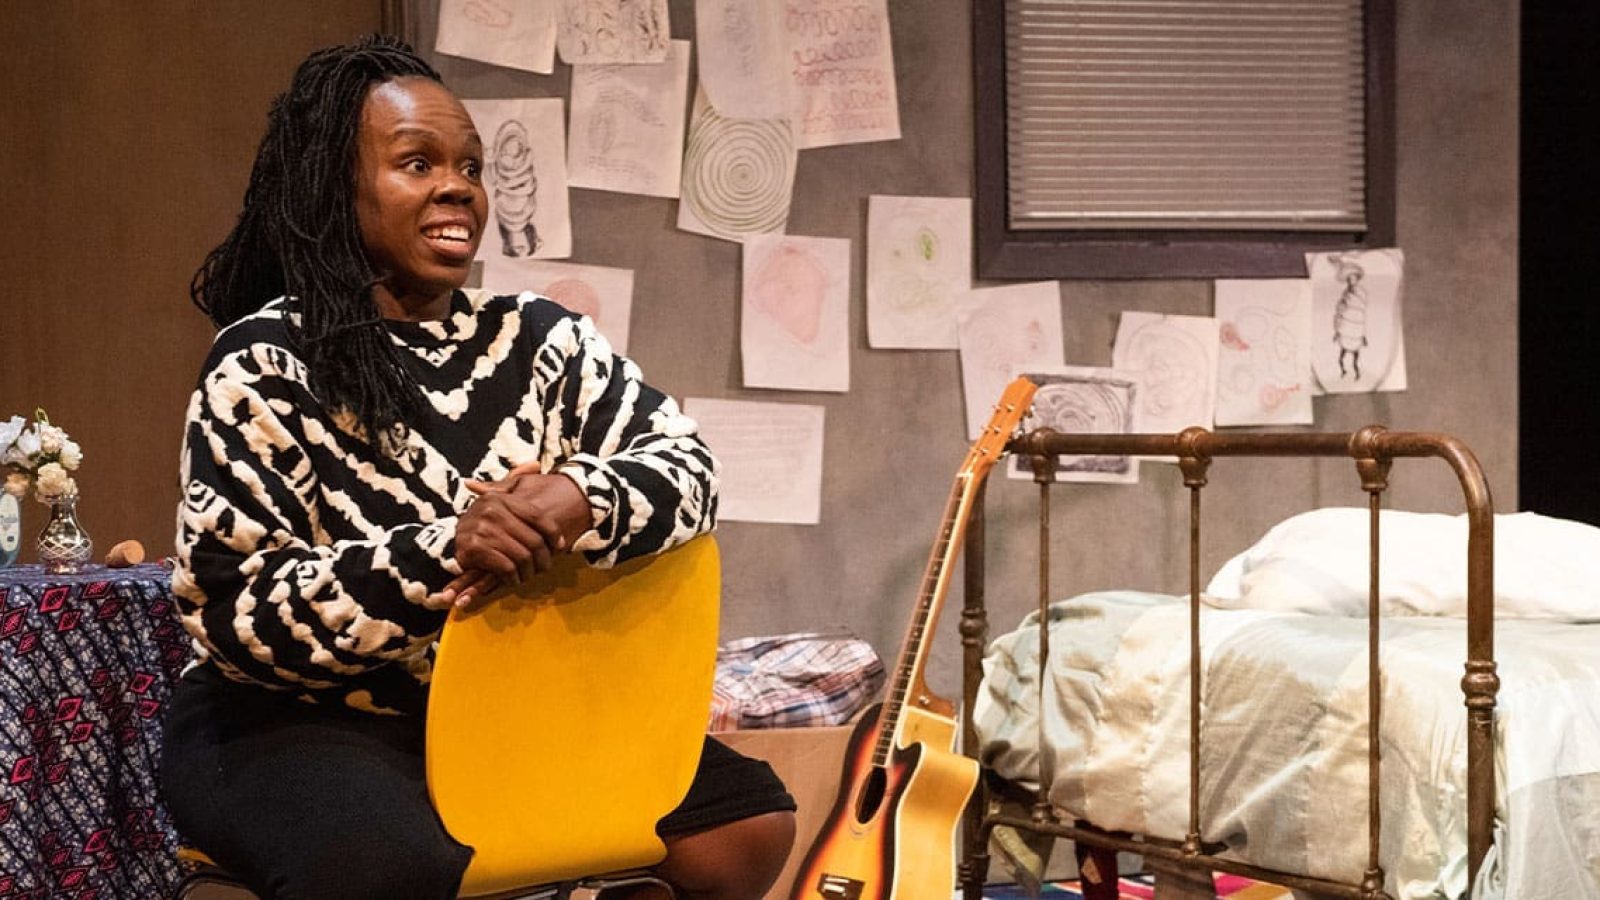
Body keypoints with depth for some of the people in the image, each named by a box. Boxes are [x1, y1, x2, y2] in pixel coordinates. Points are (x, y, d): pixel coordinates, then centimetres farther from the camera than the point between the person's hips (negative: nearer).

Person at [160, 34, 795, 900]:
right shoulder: (265, 366, -11)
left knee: (747, 819, -6)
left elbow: (686, 463, -1)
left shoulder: (536, 338, 4)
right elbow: (236, 617, -17)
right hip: (302, 722, -5)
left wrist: (580, 502, -24)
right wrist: (444, 551, -29)